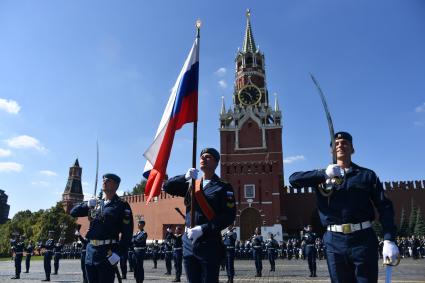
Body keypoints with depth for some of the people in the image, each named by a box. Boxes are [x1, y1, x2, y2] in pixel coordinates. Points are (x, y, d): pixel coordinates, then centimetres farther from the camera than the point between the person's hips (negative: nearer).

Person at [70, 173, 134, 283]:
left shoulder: (122, 205, -4)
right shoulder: (95, 203, 15)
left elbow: (127, 233, -10)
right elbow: (73, 212, 16)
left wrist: (118, 252, -18)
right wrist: (87, 204, -3)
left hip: (107, 252, -6)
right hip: (91, 250, 6)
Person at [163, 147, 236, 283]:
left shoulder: (224, 187, -2)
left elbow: (229, 216, -11)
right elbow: (167, 187, 5)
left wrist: (203, 229, -19)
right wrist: (185, 177, -14)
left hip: (210, 244, -4)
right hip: (188, 243, 5)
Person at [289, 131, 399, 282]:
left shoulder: (366, 175, 9)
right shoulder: (323, 176, 10)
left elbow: (384, 207, 1)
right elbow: (293, 179, -5)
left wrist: (389, 240, -11)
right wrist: (324, 174, -18)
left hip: (363, 239, -1)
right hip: (334, 241, 1)